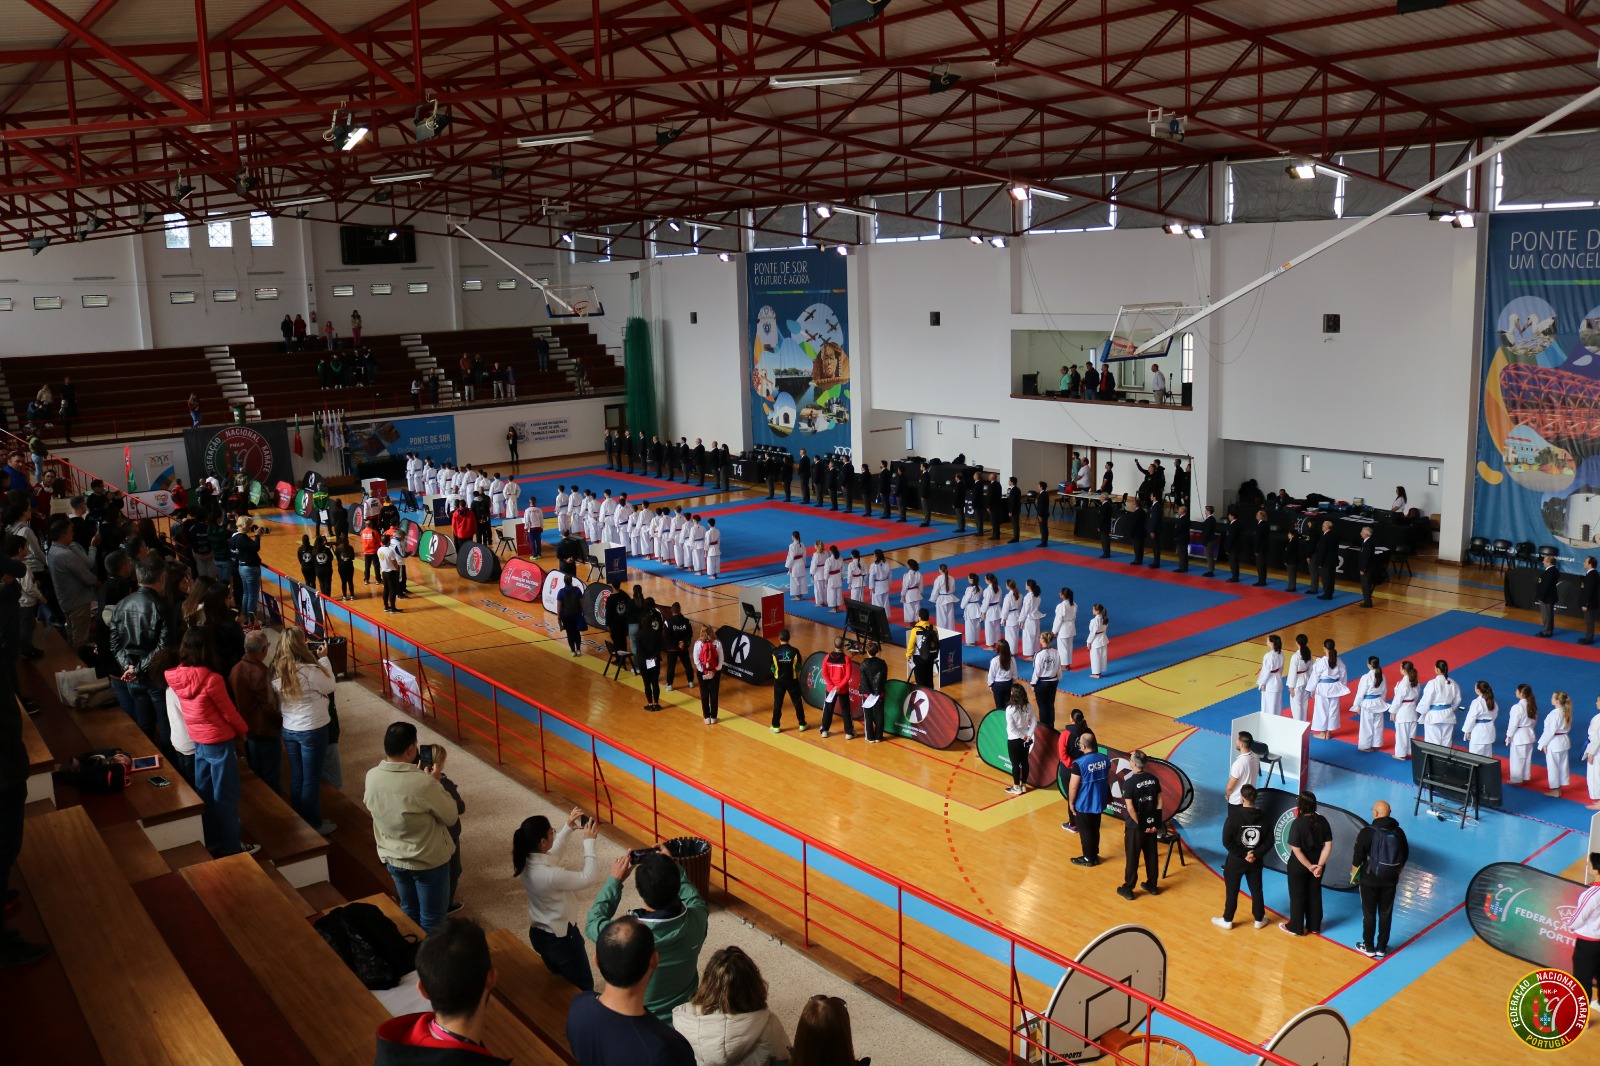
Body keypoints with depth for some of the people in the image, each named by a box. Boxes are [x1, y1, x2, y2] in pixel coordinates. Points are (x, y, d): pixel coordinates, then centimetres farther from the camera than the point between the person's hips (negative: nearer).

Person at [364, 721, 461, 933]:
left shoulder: (371, 777, -13)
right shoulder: (424, 784, -30)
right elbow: (451, 817, -15)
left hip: (392, 858, 6)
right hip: (428, 861, -6)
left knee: (408, 913, 27)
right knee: (431, 921, 14)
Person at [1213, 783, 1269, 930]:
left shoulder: (1234, 817, -21)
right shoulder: (1263, 817, -8)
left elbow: (1227, 842, -21)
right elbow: (1269, 841, -6)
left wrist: (1242, 854, -13)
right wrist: (1255, 854, -11)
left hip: (1235, 861, -3)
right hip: (1255, 861, 3)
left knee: (1231, 891, 10)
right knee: (1256, 890, 18)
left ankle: (1227, 920, 23)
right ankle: (1259, 919, 31)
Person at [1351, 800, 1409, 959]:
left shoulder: (1367, 832, -18)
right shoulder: (1398, 832, -2)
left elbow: (1357, 857, -14)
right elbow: (1404, 856, 9)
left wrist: (1354, 874, 3)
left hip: (1369, 880, -4)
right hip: (1390, 880, 4)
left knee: (1369, 914, 9)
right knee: (1386, 914, 14)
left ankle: (1368, 947, 19)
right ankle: (1382, 948, 23)